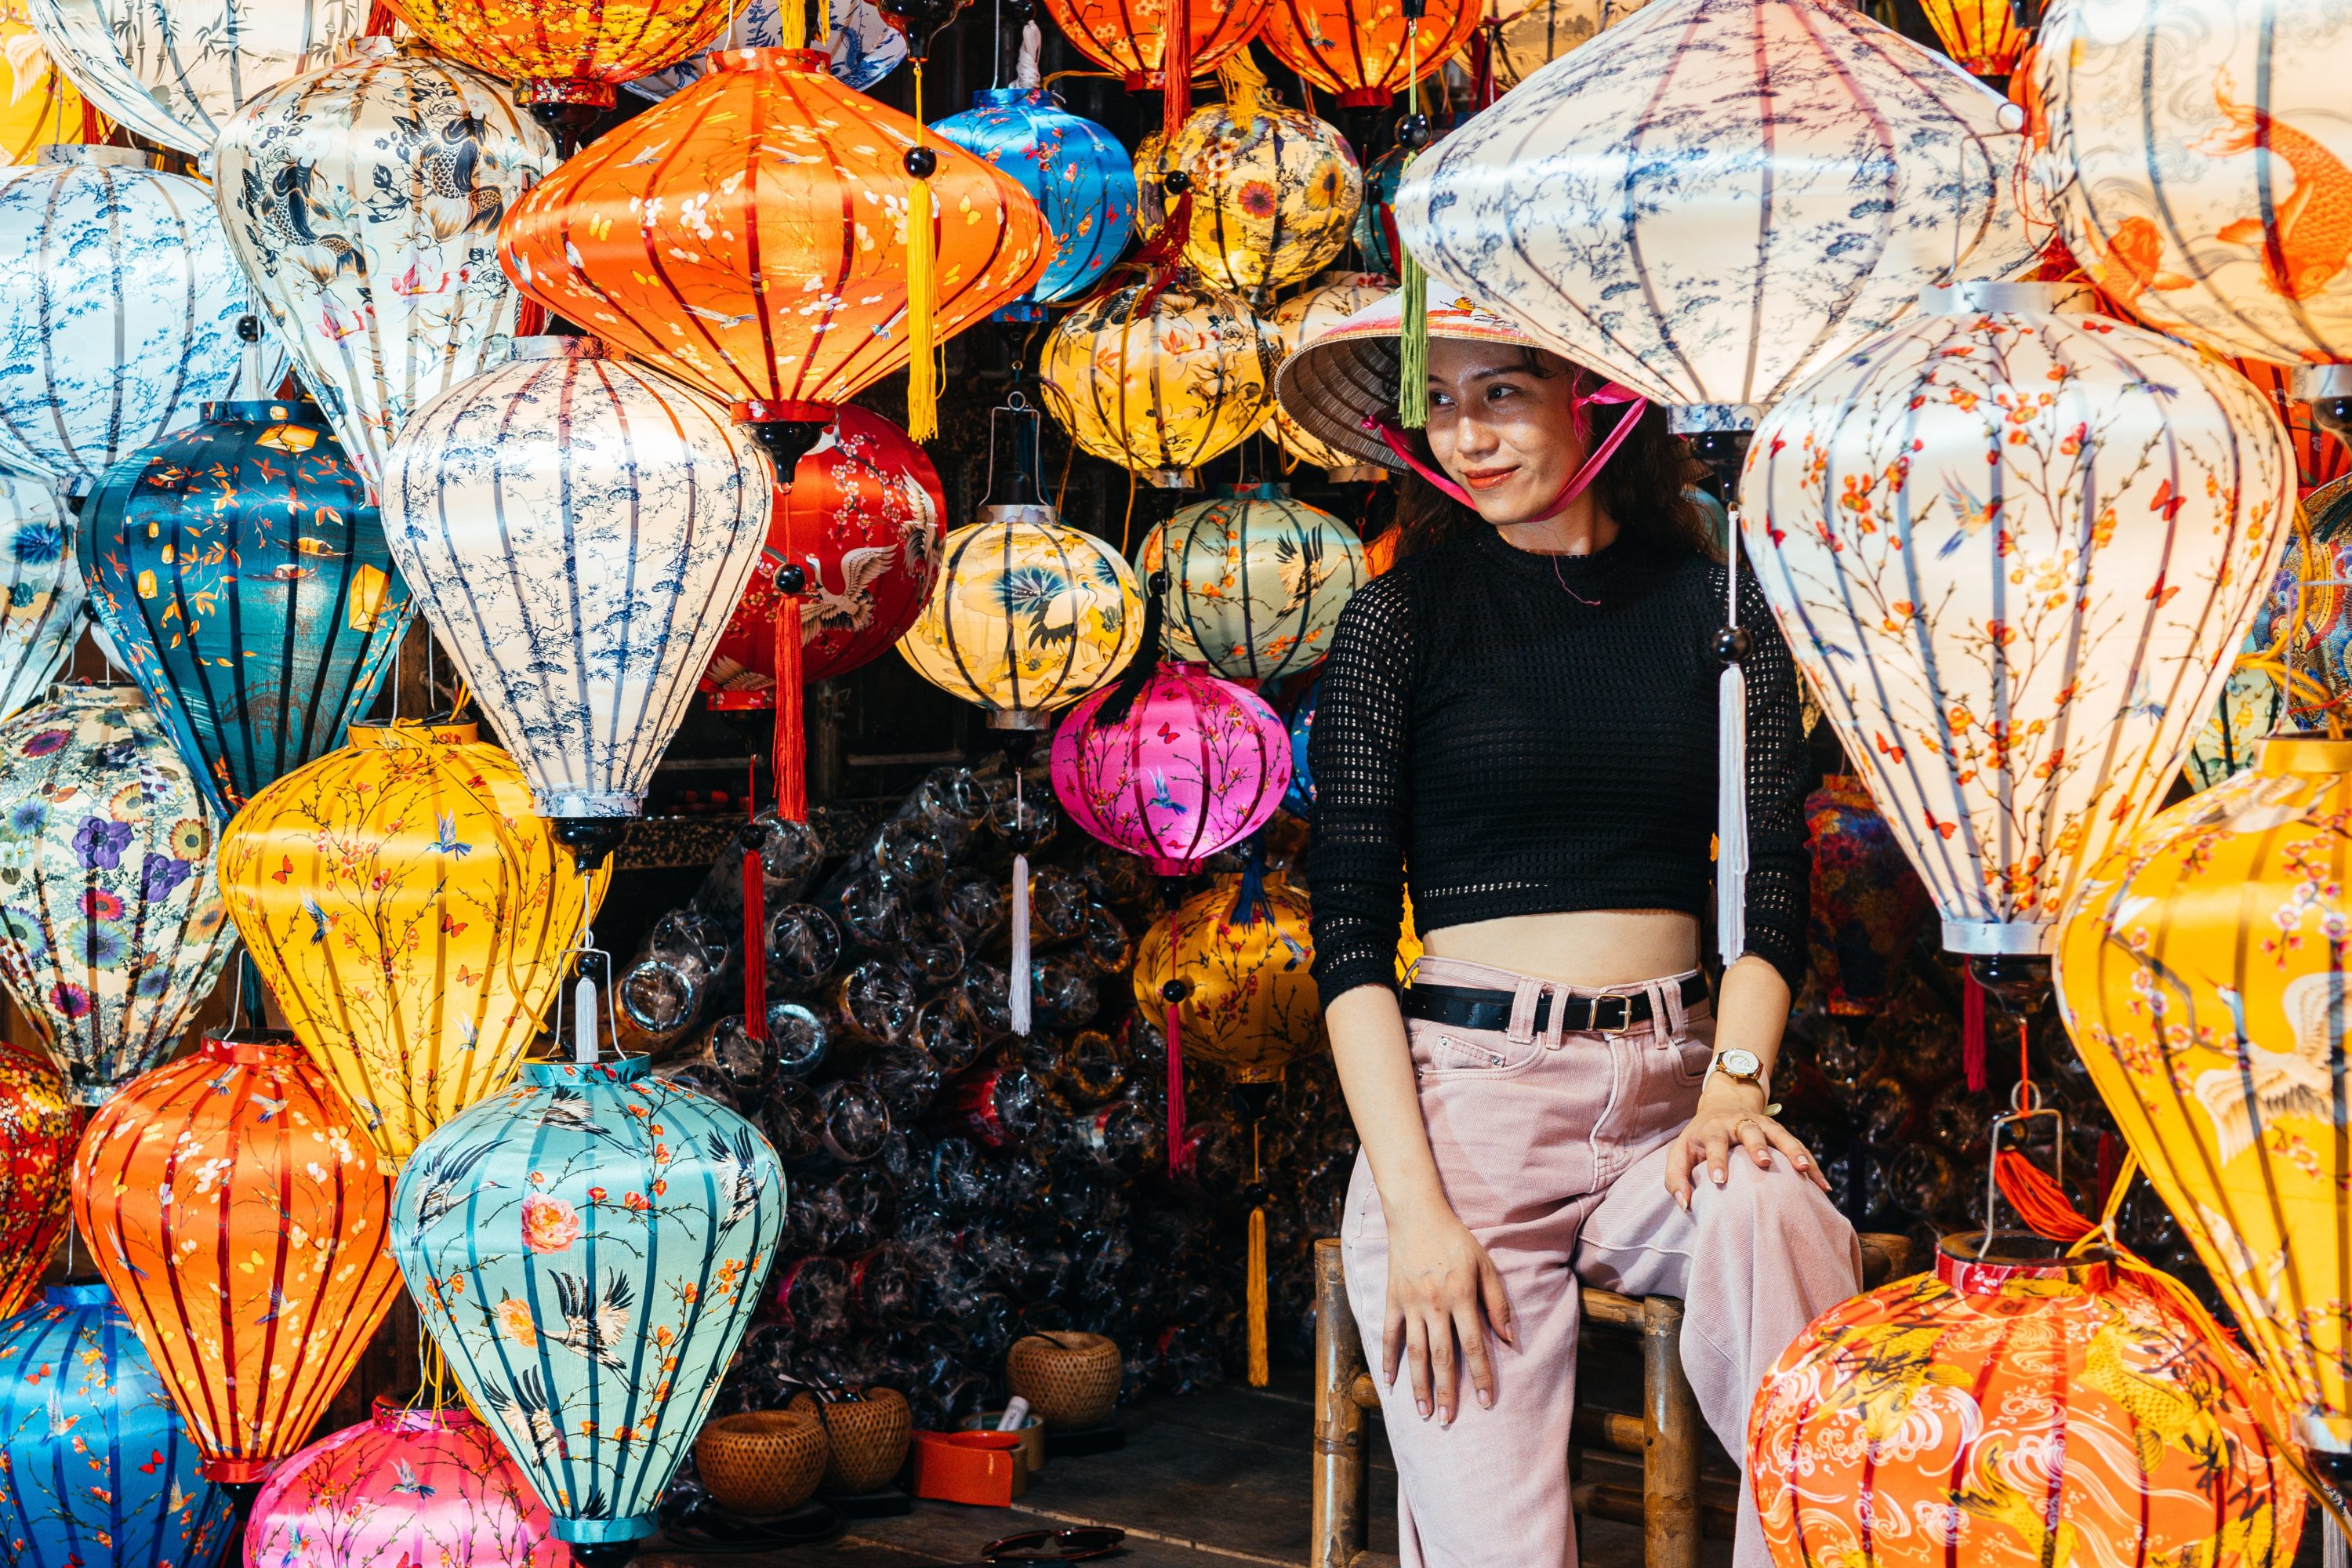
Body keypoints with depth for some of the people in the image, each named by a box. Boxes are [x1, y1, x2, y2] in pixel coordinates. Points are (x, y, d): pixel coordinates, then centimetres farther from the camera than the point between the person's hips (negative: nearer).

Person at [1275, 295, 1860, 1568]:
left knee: (1776, 1215, -32)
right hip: (1465, 1092, -2)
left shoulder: (1713, 603, 9)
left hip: (1666, 1091, 2)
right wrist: (1414, 1207, -12)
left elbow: (1770, 874, 7)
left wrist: (1736, 1081, -12)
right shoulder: (1401, 618, 2)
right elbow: (1349, 928, -2)